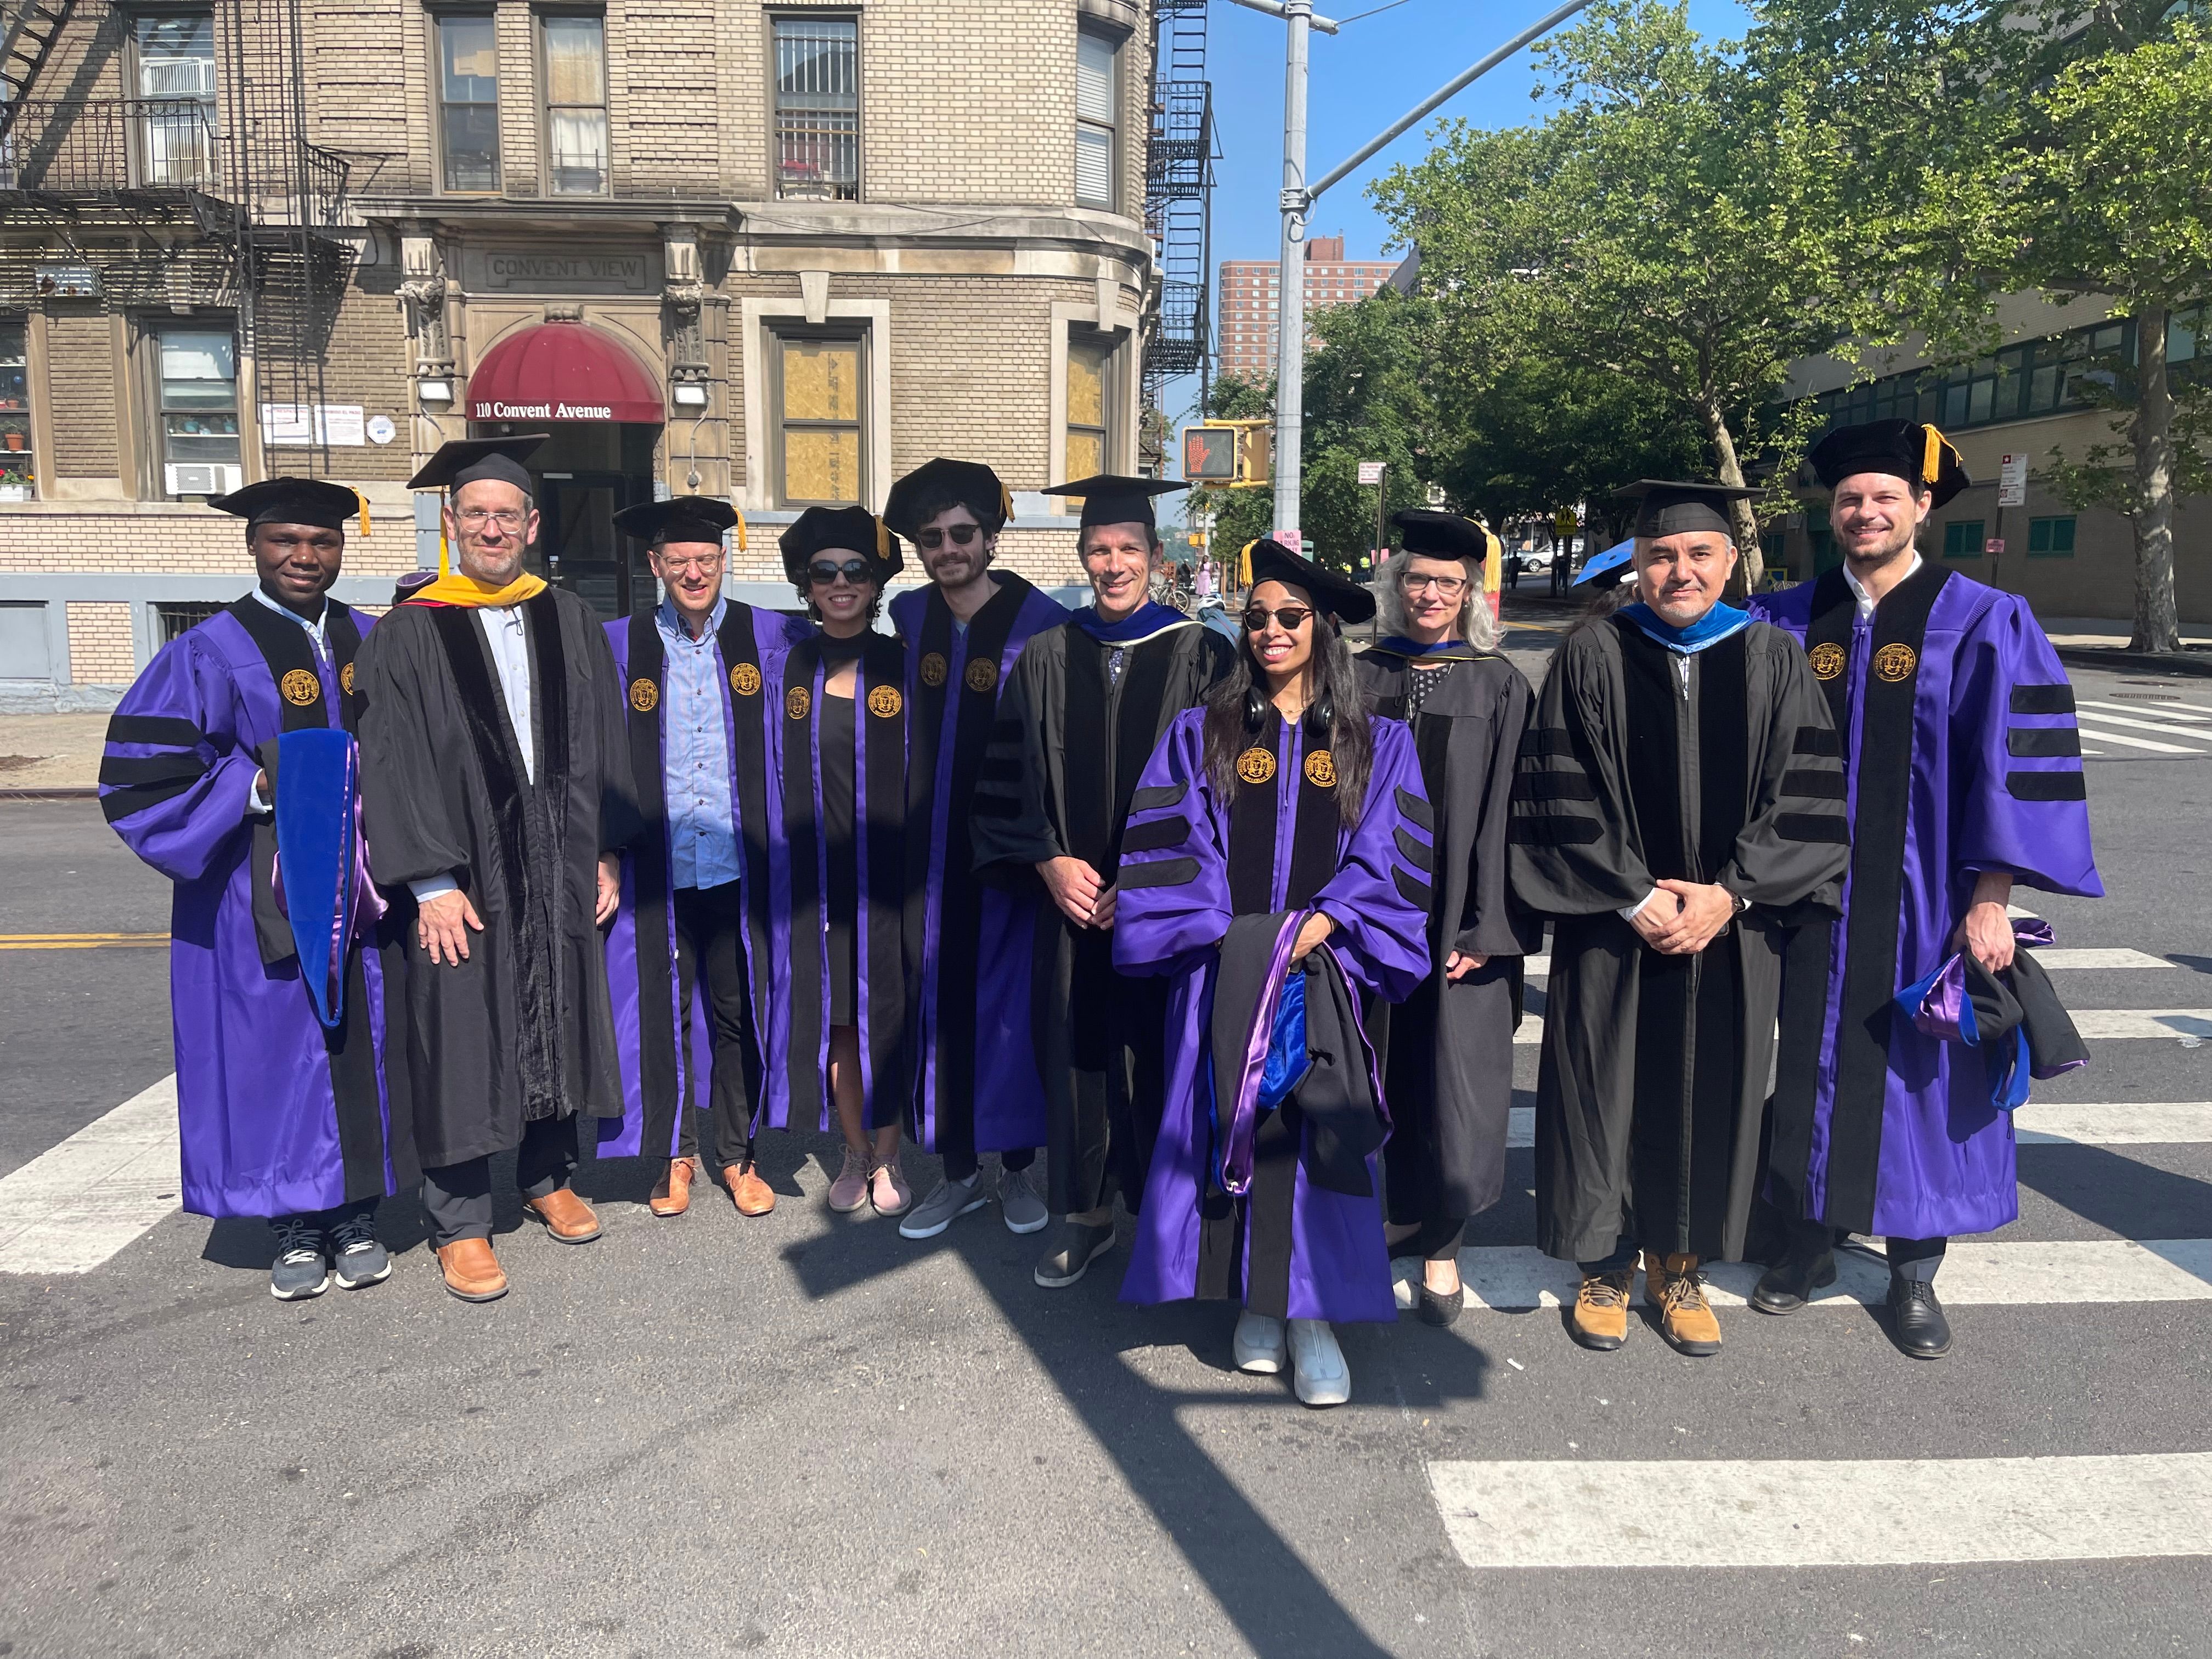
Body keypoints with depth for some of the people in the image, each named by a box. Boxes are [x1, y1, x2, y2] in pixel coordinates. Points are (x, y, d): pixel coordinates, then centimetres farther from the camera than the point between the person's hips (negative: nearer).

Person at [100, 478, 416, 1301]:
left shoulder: (370, 642, 10)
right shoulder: (210, 653, -4)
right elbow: (139, 775, -6)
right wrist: (256, 789, -18)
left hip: (360, 893, 4)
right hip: (264, 899, -3)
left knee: (362, 1046, 7)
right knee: (280, 1048, 2)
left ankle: (357, 1216, 20)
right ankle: (296, 1227, 17)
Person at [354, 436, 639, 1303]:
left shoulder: (571, 622, 7)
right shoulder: (410, 632, -3)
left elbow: (605, 743, 9)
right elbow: (395, 763, -8)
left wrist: (606, 852, 4)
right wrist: (432, 881, -14)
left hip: (561, 866, 4)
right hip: (463, 873, -3)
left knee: (560, 1020, 13)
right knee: (463, 1037, 1)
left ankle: (548, 1177, 33)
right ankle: (460, 1223, 15)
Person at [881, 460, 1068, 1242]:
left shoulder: (1040, 621, -9)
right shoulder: (908, 617, 5)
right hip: (933, 845, 4)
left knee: (1011, 1000, 5)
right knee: (939, 998, 8)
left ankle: (1018, 1165, 23)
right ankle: (960, 1170, 23)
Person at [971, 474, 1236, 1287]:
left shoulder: (1201, 658, -2)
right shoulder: (1046, 657, 6)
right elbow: (1011, 778, 7)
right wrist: (1049, 862, -7)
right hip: (1070, 896, 3)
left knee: (1160, 1053, 4)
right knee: (1075, 1051, 9)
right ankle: (1082, 1212, 25)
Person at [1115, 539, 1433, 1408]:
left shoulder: (1378, 743, 11)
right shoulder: (1200, 734, 11)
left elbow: (1389, 858, 2)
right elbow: (1168, 848, 2)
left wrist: (1321, 924, -12)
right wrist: (1221, 933, -11)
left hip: (1325, 966, 0)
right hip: (1224, 967, 0)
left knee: (1316, 1135, -7)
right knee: (1235, 1122, -3)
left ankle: (1310, 1311, 4)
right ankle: (1255, 1303, 12)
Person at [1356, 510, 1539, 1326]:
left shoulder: (1499, 686, 0)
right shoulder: (1361, 678, 6)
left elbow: (1502, 815, -4)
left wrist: (1486, 930, -12)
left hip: (1457, 921, -1)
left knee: (1453, 1089, 1)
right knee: (1374, 1080, 9)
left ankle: (1438, 1243, 20)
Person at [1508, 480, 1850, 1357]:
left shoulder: (1773, 658, 3)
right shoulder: (1592, 657, -2)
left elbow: (1804, 797, -1)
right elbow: (1560, 796, -7)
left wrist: (1729, 894, -12)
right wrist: (1635, 897, -13)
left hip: (1732, 929, 2)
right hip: (1612, 926, -1)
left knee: (1708, 1093, 9)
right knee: (1608, 1091, 5)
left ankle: (1679, 1264, 27)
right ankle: (1606, 1264, 23)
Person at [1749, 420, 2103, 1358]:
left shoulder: (1983, 624, -5)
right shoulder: (1784, 623, 4)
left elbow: (2016, 767, -8)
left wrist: (1990, 899, -13)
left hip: (1920, 902, -2)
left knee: (1918, 1075, 7)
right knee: (1811, 1065, 11)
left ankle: (1914, 1272, 23)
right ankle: (1811, 1240, 28)